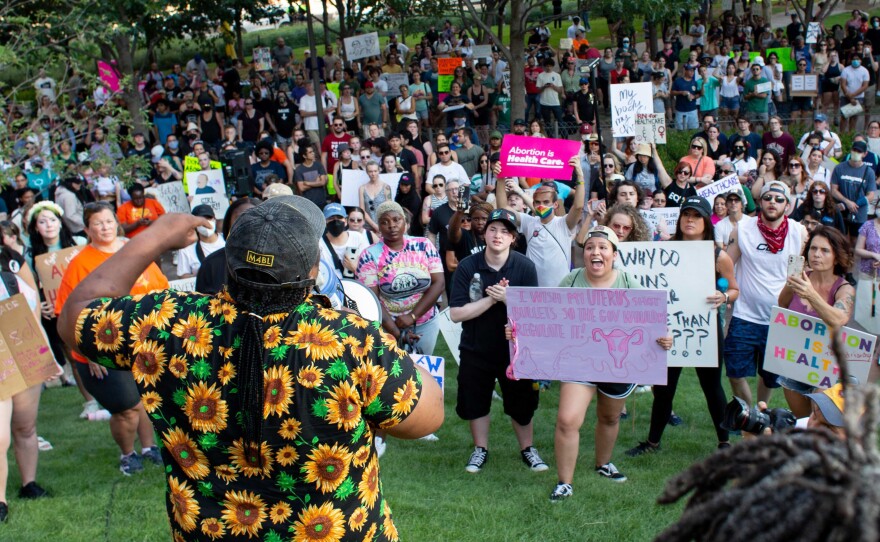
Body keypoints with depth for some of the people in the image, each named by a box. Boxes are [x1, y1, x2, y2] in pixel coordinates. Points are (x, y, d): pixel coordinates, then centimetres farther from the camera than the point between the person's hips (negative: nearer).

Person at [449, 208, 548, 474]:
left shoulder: (525, 267, -11)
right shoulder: (467, 267, -11)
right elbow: (456, 313, -15)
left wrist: (507, 298, -27)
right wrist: (491, 299, -23)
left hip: (515, 348, 0)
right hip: (476, 350, 0)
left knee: (522, 402, 11)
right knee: (475, 402, 12)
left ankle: (527, 449, 32)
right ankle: (480, 449, 32)